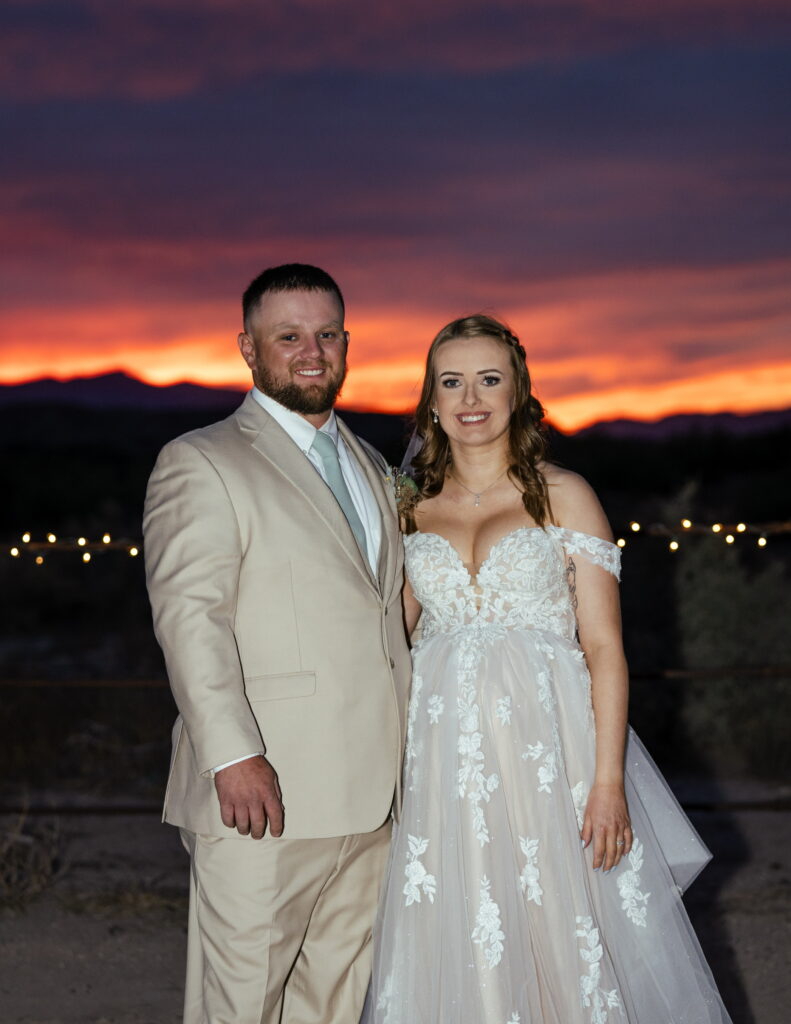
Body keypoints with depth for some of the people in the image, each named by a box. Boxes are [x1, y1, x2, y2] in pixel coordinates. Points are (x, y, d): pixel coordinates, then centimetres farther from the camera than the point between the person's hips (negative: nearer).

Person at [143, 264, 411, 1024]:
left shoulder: (370, 468, 20)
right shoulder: (200, 463, -3)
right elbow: (188, 616, -14)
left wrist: (403, 756, 19)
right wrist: (232, 754, -23)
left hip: (368, 793, 7)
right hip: (262, 792, -7)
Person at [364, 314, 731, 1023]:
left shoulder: (563, 496, 2)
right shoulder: (412, 507, 11)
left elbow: (604, 647, -3)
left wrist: (609, 781, -11)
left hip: (547, 750, -2)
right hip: (443, 760, 3)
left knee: (563, 946, -1)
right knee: (457, 956, 5)